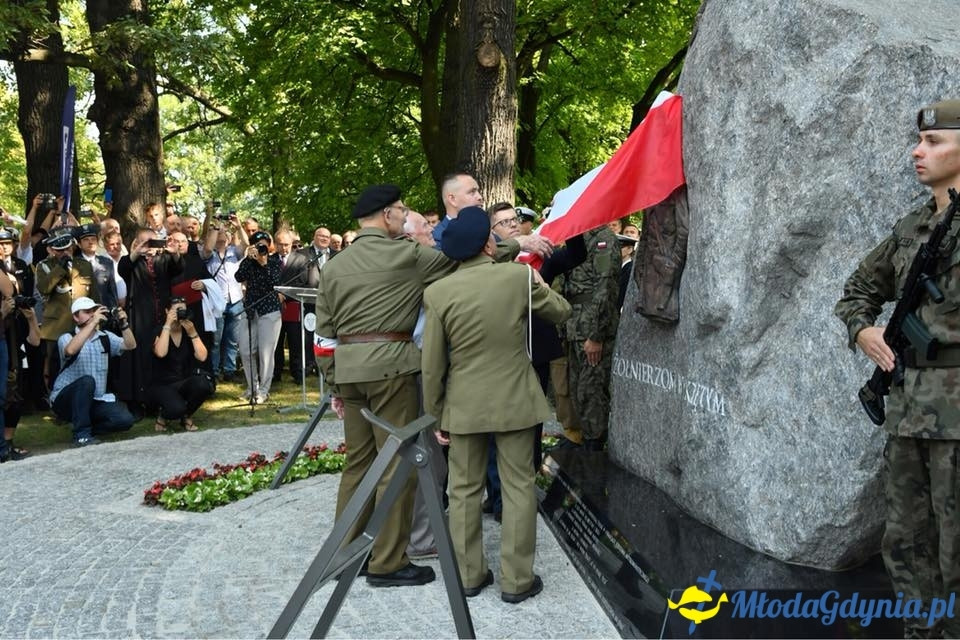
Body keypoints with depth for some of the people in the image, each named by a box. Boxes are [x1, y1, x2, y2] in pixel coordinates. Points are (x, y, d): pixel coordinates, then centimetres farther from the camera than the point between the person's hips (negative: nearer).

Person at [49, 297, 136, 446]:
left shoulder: (105, 337, 6)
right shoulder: (67, 338, -9)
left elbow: (130, 345, -6)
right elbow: (70, 350, -33)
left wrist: (124, 324, -23)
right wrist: (93, 322, -35)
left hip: (95, 400, 4)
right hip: (65, 400, -4)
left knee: (125, 419, -19)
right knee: (87, 381, -36)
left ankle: (87, 428, 6)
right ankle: (81, 434, -23)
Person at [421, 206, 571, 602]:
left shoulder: (438, 292, -10)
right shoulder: (520, 276, -10)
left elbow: (432, 365, -6)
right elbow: (561, 312, 8)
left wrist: (434, 413, 6)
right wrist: (539, 285, 25)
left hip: (464, 406, 1)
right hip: (514, 401, -1)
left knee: (464, 489, 13)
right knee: (518, 488, 8)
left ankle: (468, 574, 21)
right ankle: (516, 579, 13)